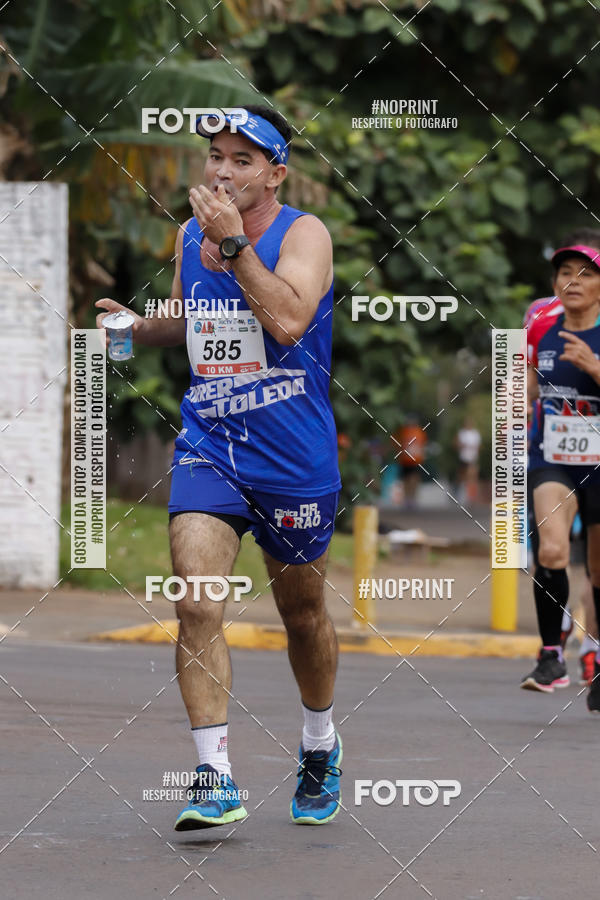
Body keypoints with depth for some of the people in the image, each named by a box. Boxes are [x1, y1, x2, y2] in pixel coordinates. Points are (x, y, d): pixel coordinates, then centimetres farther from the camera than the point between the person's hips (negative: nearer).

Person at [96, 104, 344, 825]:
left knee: (302, 612, 14)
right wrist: (135, 327, 6)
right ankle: (215, 778, -15)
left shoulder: (303, 233, -9)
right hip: (207, 447, 3)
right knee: (196, 607, -16)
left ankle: (321, 746, 40)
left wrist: (234, 244, -27)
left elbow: (288, 321, -27)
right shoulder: (189, 234, 7)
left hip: (294, 457, -3)